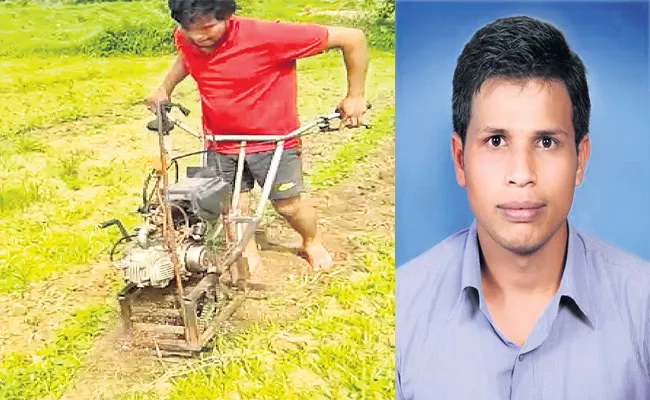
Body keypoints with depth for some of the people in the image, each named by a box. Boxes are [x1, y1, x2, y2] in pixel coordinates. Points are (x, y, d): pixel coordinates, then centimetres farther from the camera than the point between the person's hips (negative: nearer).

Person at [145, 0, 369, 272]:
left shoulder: (266, 36, -30)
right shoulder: (185, 39, -13)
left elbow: (353, 38, -25)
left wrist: (355, 96, -18)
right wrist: (165, 89, 6)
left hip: (273, 138, -4)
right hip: (221, 142, 4)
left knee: (289, 205, 7)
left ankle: (312, 243, 39)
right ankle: (248, 252, 37)